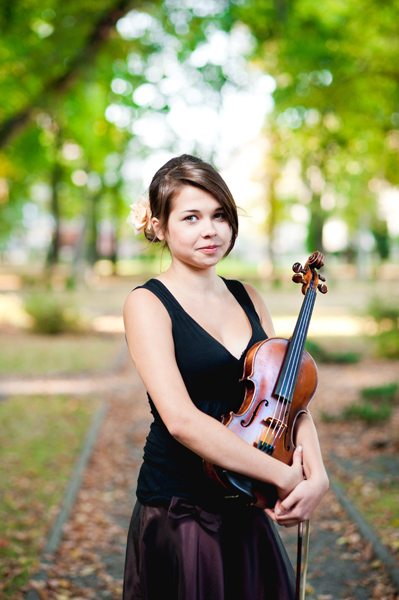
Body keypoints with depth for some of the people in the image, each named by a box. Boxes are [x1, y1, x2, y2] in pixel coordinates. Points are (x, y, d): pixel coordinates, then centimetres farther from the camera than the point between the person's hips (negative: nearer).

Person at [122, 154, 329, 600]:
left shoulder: (247, 298, 7)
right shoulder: (148, 304, -11)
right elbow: (181, 419, -23)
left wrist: (316, 474, -14)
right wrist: (283, 475, -21)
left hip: (248, 512, 6)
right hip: (179, 514, -5)